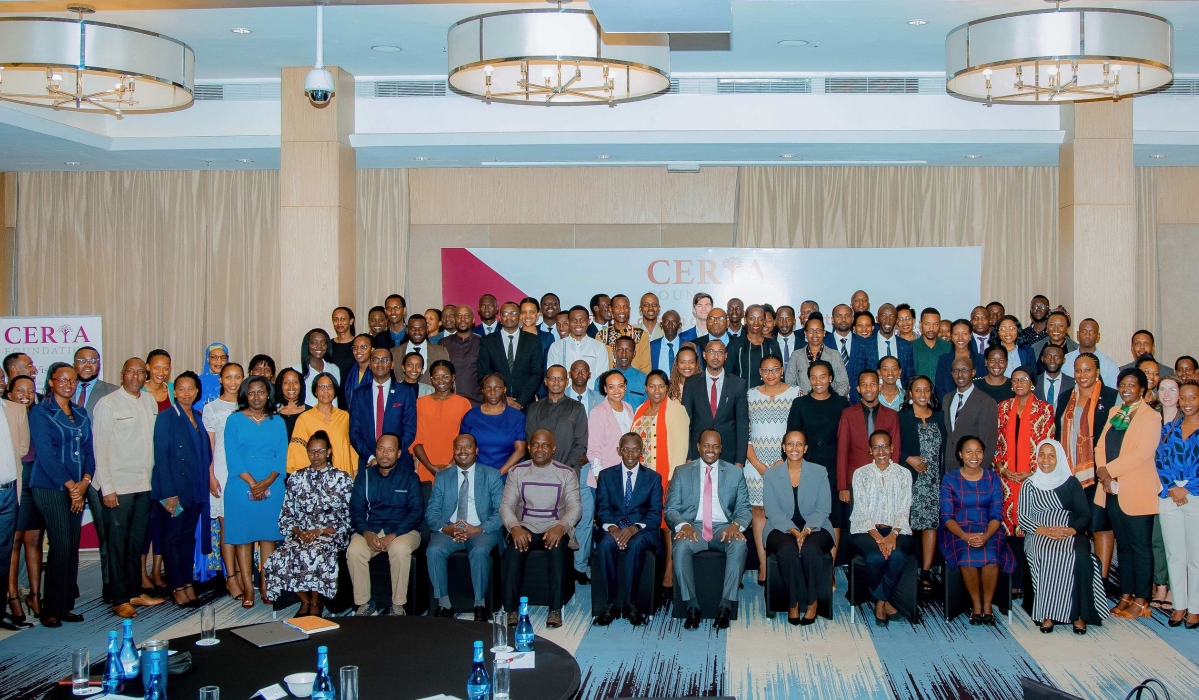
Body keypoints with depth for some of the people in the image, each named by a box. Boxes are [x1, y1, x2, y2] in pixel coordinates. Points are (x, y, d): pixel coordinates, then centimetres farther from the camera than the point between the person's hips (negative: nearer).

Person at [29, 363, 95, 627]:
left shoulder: (82, 414, 14)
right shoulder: (40, 412, -3)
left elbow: (89, 450, 11)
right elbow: (45, 454, -10)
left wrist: (84, 482, -5)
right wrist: (70, 486, -12)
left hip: (77, 488, 5)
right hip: (51, 488, -5)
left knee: (73, 548, 4)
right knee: (61, 546, -10)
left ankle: (66, 606, 12)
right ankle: (51, 609, 0)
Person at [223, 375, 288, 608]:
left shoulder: (277, 422, 11)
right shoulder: (235, 420, 4)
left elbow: (282, 456, 4)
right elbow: (232, 457, -4)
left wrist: (267, 481, -12)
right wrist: (252, 483, -14)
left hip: (272, 488, 2)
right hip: (241, 488, -2)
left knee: (268, 535, 3)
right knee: (243, 536, -1)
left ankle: (266, 585, 9)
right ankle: (248, 588, 2)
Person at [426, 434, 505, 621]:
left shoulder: (492, 475, 7)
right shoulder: (442, 477, 13)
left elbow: (501, 511, -2)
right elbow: (431, 513, 7)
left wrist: (479, 529, -17)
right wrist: (445, 528, -15)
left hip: (481, 531, -2)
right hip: (448, 531, 2)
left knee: (479, 551, -33)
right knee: (434, 551, -28)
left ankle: (480, 604, -16)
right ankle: (444, 604, -15)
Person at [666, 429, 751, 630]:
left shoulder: (735, 473, 13)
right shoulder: (681, 472, 11)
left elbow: (744, 509, 9)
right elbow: (671, 509, 6)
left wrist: (735, 525, -15)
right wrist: (683, 525, -17)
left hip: (724, 528, 1)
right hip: (693, 527, -1)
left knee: (739, 544, -34)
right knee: (681, 545, -35)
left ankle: (726, 606, -28)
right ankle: (692, 606, -26)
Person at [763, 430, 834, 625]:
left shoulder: (819, 473, 3)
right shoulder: (771, 475, 2)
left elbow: (823, 510, -2)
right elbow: (773, 512, -4)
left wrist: (806, 531, -20)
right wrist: (793, 531, -21)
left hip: (815, 528, 0)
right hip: (782, 529, 0)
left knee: (810, 549, -33)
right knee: (788, 550, -33)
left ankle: (811, 602, -14)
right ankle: (793, 603, -17)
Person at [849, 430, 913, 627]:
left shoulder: (904, 474, 8)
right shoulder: (860, 474, 4)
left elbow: (904, 510, 0)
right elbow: (862, 511, -5)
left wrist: (893, 535, -19)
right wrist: (878, 537, -20)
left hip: (896, 529, 1)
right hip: (866, 529, -1)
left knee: (898, 556, -32)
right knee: (875, 557, -33)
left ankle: (880, 602, -11)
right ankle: (884, 601, -4)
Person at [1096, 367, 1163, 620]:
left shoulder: (1151, 417, -7)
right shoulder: (1114, 412, 14)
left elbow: (1142, 453, -18)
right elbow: (1101, 445, 9)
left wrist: (1108, 470, -16)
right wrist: (1103, 474, -8)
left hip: (1137, 491, -6)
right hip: (1113, 490, 6)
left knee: (1140, 547, -1)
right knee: (1122, 545, 11)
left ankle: (1141, 602, 5)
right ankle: (1126, 596, 18)